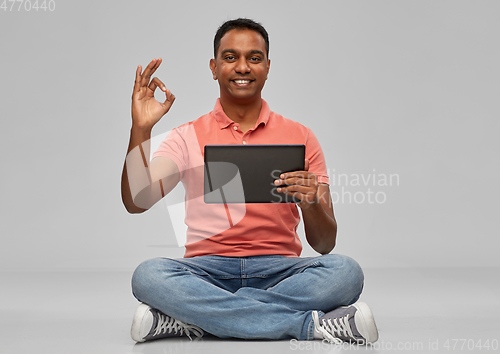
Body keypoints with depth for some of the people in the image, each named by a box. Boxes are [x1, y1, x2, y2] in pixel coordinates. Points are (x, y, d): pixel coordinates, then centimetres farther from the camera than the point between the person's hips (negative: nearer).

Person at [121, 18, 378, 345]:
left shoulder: (300, 137, 10)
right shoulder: (188, 137, 9)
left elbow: (325, 244, 7)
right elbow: (137, 202, -6)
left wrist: (312, 204, -16)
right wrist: (140, 129, -16)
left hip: (279, 271, 1)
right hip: (208, 271, 0)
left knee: (345, 271, -28)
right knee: (148, 275, -31)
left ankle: (188, 320, -25)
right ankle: (310, 324, -26)